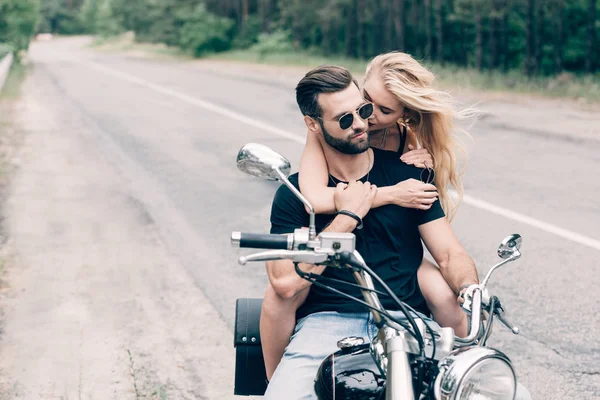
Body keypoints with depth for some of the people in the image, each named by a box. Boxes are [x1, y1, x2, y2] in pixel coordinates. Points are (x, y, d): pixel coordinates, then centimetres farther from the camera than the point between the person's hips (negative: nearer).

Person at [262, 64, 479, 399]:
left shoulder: (407, 174, 12)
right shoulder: (294, 193, 6)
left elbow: (450, 253, 6)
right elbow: (285, 283, -8)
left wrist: (470, 291, -17)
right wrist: (347, 217, -6)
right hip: (327, 321, -1)